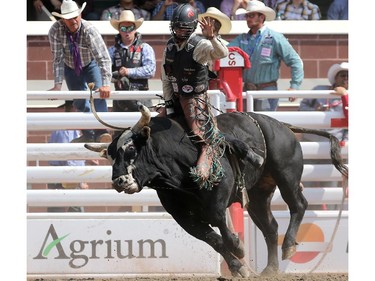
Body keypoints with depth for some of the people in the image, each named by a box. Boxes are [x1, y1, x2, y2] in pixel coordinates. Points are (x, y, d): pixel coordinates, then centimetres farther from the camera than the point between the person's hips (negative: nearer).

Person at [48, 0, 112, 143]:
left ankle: (100, 132, -26)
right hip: (70, 67, 3)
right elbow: (57, 59, -24)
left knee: (99, 94, -21)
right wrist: (58, 85, -30)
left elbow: (103, 57, -40)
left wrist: (106, 84, -50)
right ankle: (88, 135, 20)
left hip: (91, 64, -3)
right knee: (79, 102, 6)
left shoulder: (89, 30, -35)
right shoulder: (55, 31, -28)